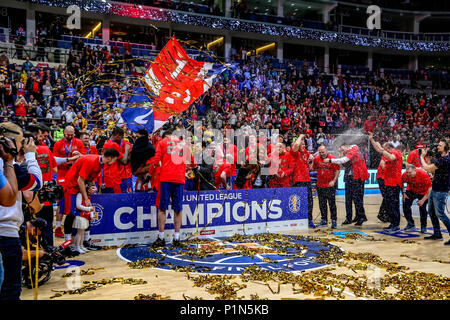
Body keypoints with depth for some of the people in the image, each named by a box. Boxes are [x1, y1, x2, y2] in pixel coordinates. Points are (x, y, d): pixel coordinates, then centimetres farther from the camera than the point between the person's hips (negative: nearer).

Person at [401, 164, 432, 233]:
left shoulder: (423, 175, -34)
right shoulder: (405, 175, -25)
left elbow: (430, 188, -25)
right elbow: (401, 183, 0)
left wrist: (423, 200, -26)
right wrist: (403, 193, -9)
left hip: (423, 193, -3)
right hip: (411, 191, 3)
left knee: (422, 208, -12)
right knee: (405, 205, -9)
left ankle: (423, 227, 11)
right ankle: (411, 224, 13)